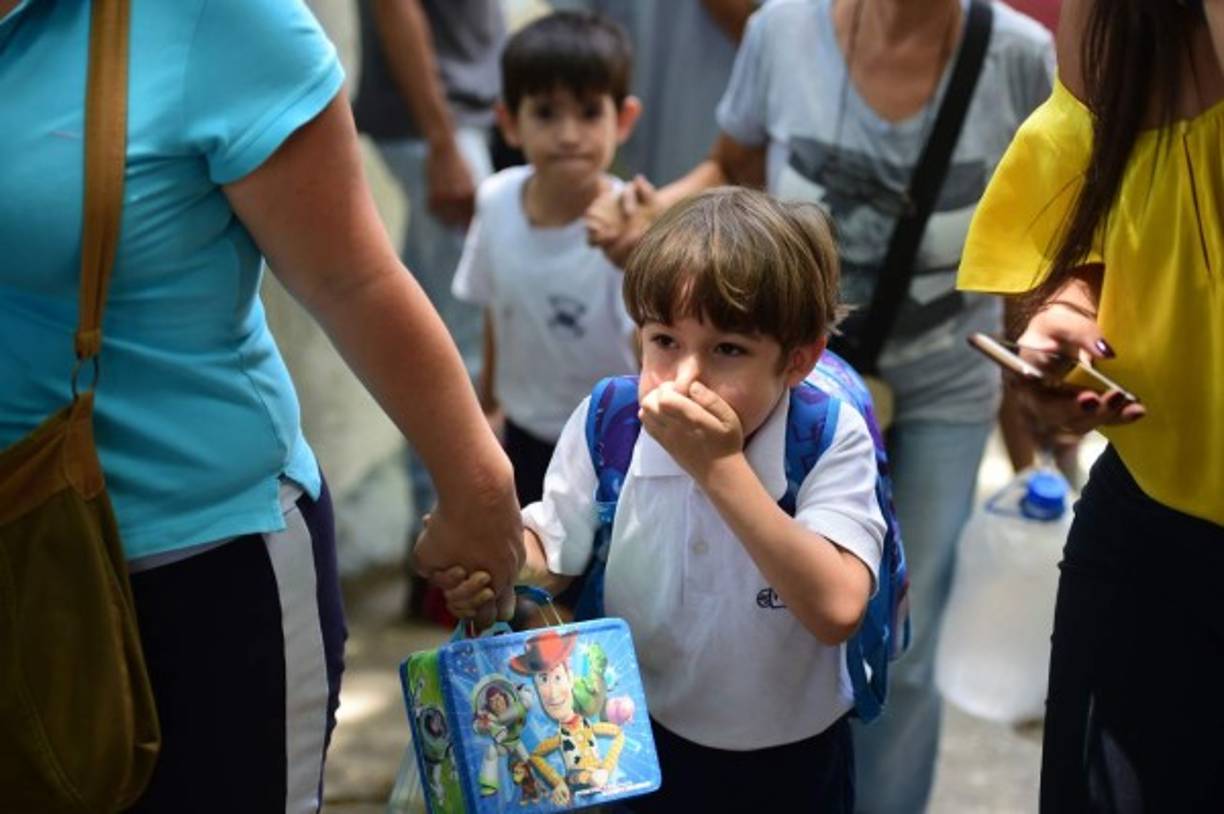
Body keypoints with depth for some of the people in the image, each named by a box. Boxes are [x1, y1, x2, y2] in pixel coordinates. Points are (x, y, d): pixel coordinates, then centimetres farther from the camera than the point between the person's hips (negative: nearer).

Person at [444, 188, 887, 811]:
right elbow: (550, 550, -1)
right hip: (636, 746, 2)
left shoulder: (832, 439, -22)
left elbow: (837, 611, -35)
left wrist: (722, 469, -37)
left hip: (790, 762, -1)